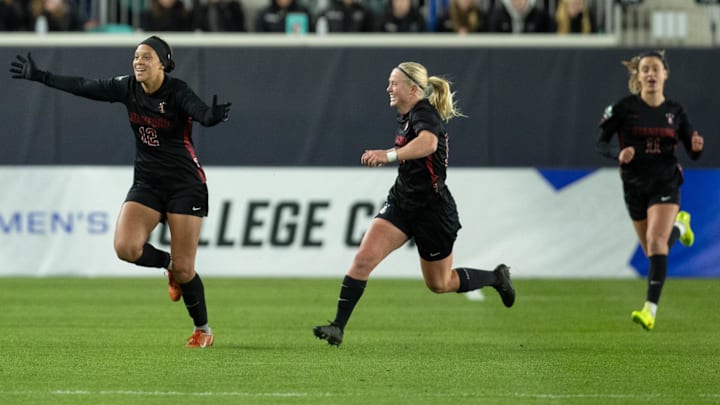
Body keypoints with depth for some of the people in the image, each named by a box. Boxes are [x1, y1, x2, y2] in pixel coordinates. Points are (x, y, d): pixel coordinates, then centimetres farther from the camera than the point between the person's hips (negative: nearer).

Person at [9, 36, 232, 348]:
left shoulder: (177, 92, -17)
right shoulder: (127, 88, -2)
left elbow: (201, 113, -36)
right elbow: (82, 87, 7)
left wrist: (214, 115, -59)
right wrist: (39, 76, 8)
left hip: (185, 184, -5)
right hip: (147, 182, 5)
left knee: (183, 268, -6)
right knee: (126, 247, -19)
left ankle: (203, 329, 18)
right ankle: (169, 264, 13)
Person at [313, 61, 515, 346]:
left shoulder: (425, 114, -21)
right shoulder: (406, 117, 7)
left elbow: (428, 143, -45)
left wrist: (389, 155, -58)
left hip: (433, 210, -7)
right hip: (402, 202, 7)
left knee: (439, 284, 10)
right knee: (364, 258, -13)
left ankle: (496, 277, 35)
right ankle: (338, 327, -14)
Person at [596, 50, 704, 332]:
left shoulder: (675, 111, 0)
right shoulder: (625, 108, -6)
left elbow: (693, 154, 5)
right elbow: (600, 142, -3)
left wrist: (696, 147, -19)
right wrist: (618, 154, -24)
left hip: (665, 184, -2)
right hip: (635, 186, 2)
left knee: (656, 241, -22)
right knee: (653, 251, 13)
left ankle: (651, 309, -25)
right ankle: (678, 225, 47)